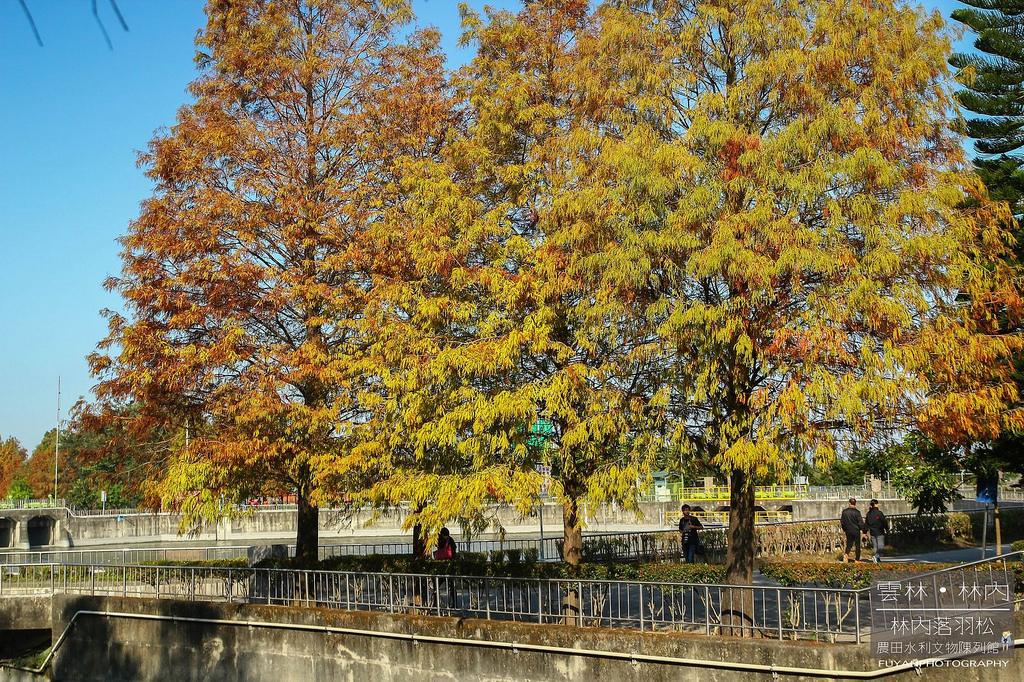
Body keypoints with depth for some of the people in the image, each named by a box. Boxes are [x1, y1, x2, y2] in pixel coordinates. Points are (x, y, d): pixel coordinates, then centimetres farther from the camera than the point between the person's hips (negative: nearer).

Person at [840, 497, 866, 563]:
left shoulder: (844, 511, -1)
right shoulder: (857, 512, -13)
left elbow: (842, 521, 9)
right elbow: (860, 522, -11)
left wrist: (844, 529, 23)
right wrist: (863, 531, -2)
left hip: (848, 531, 3)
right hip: (856, 530, -3)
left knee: (849, 543, 15)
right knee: (857, 545, 8)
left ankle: (846, 553, -12)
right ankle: (857, 559, 10)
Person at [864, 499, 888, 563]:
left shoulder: (868, 513, 5)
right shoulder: (879, 512, -13)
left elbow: (866, 523, 10)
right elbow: (884, 521, -9)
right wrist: (887, 529, 4)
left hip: (872, 533, 6)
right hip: (880, 533, -6)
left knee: (876, 546, 16)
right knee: (881, 546, -4)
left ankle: (877, 558, 19)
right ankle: (876, 556, -24)